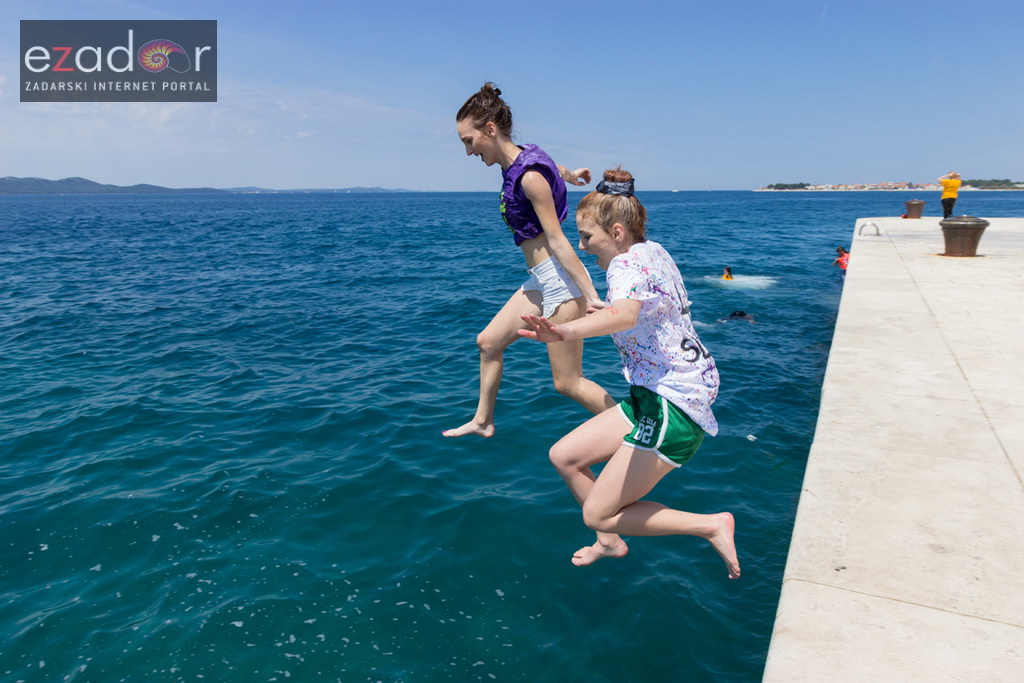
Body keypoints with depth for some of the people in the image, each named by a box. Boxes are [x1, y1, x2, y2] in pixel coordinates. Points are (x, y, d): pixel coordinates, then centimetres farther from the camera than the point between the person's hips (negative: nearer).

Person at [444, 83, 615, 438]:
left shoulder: (529, 176, -17)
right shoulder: (514, 165, 8)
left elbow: (557, 240, -20)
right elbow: (554, 167, 31)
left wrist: (591, 295, -20)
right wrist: (571, 174, 53)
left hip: (561, 279, -10)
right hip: (541, 281, 10)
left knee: (568, 382, -4)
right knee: (488, 341, 17)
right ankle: (482, 422, 33)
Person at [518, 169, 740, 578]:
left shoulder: (628, 264, -20)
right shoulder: (653, 251, 9)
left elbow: (625, 314, -45)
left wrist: (566, 332, -63)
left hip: (672, 408, -10)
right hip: (657, 396, 10)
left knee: (597, 515, -3)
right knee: (563, 456, 11)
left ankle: (711, 525, 4)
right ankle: (611, 543, 29)